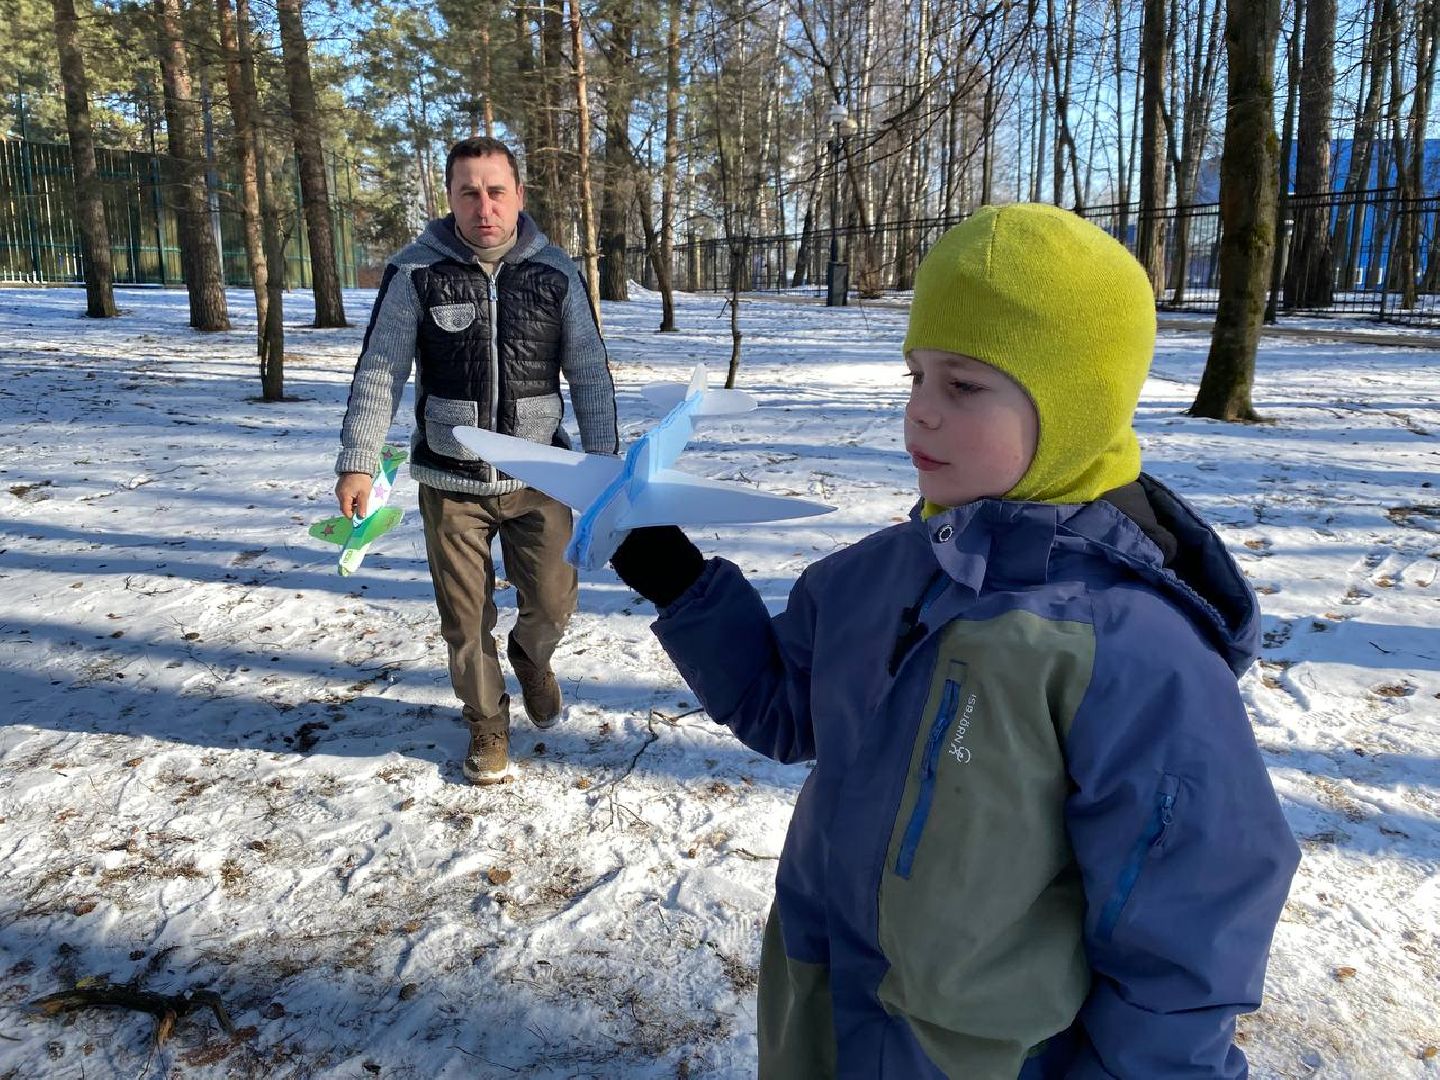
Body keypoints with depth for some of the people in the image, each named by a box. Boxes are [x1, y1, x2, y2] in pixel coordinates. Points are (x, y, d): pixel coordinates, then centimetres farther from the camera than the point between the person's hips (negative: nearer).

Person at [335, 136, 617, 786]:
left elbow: (590, 376, 1)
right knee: (466, 621, 8)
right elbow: (379, 372, -5)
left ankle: (530, 657, 41)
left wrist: (604, 463, -3)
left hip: (535, 479, 1)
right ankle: (487, 726, 33)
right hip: (450, 482, 0)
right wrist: (357, 462, -13)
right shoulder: (417, 271, -6)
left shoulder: (554, 273, -3)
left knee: (552, 603, 5)